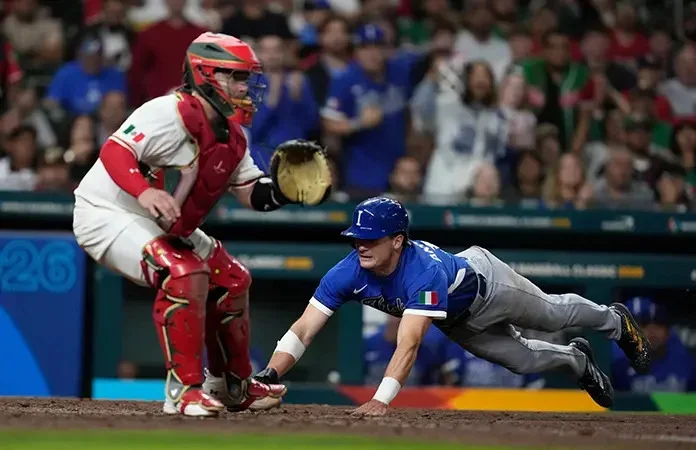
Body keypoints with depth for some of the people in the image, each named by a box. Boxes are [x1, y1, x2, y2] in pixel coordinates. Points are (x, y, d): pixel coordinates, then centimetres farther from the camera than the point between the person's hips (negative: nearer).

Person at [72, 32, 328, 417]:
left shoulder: (231, 137, 5)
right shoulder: (170, 114, -24)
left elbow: (253, 194, 9)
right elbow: (113, 151, -34)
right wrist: (144, 191, -51)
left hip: (165, 227, 10)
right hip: (107, 213, -10)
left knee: (231, 281, 14)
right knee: (185, 275, -30)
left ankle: (233, 386, 30)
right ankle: (184, 390, -24)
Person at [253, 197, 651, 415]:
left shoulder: (424, 272, -49)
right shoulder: (348, 274, -34)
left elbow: (409, 344, -59)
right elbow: (303, 330, -38)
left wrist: (382, 400, -70)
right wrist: (267, 379, -53)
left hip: (484, 282, -5)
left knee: (554, 314, 22)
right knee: (521, 359, 21)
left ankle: (614, 320, 54)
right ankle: (576, 360, 54)